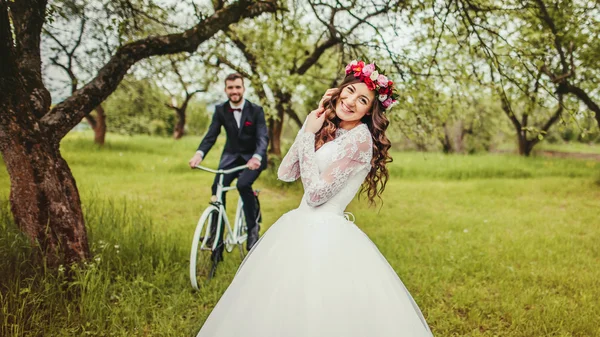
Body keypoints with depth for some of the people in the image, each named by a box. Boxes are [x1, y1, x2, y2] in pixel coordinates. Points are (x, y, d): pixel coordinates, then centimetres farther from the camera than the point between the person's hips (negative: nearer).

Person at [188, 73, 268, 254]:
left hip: (252, 158, -3)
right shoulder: (220, 110, -4)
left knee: (243, 184, -31)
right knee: (217, 188, -17)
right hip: (231, 156, 3)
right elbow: (211, 135, -9)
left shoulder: (256, 110, -12)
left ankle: (253, 227, -9)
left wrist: (256, 157, -43)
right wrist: (199, 154, -30)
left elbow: (263, 137, -22)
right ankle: (217, 241, -5)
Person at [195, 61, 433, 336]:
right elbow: (285, 173, 4)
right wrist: (309, 126, 1)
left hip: (326, 234, -8)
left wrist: (310, 134, -11)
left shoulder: (359, 137, -15)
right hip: (298, 228, 8)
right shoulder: (328, 128, 10)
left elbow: (316, 194, -18)